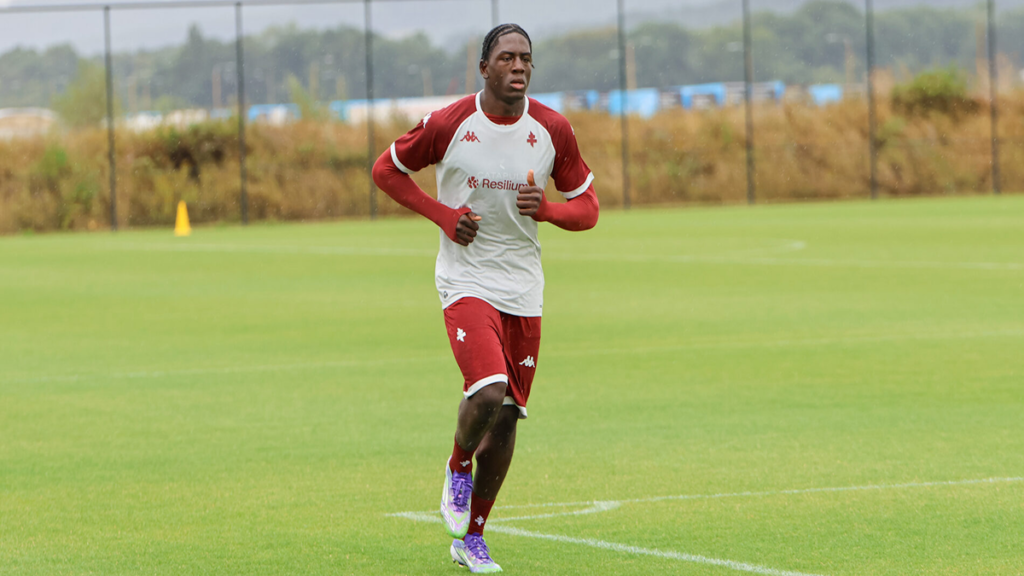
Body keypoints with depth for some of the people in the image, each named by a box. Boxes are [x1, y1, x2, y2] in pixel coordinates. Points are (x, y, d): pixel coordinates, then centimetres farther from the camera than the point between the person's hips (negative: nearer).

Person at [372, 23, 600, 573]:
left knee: (507, 416, 6)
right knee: (488, 392, -25)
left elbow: (587, 207, 8)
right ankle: (458, 468, 8)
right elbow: (386, 169, 6)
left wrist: (546, 208, -15)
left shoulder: (552, 130, 0)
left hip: (524, 290, 4)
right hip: (466, 282, -4)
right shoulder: (448, 125, -9)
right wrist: (443, 214, -8)